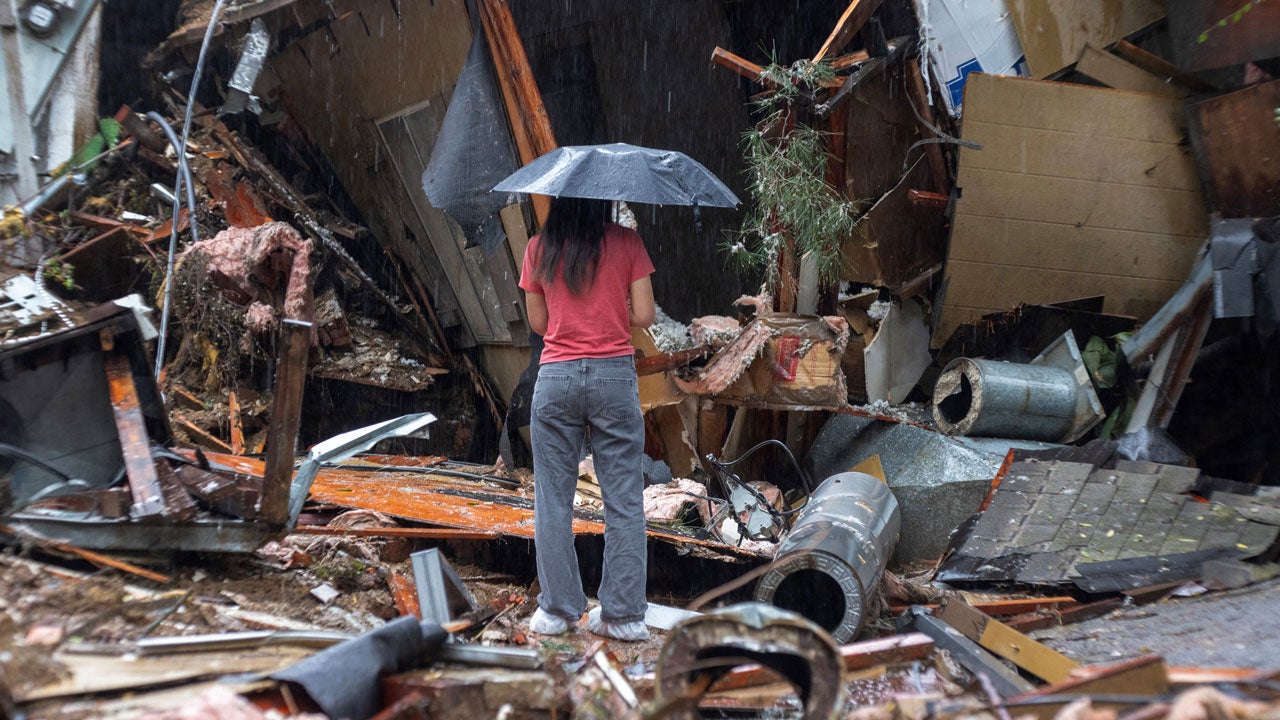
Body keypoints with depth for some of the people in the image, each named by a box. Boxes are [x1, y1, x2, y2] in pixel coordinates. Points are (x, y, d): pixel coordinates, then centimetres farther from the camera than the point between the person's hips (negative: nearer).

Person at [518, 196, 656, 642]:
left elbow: (538, 323, 8)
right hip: (614, 374, -1)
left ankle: (557, 610, 14)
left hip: (556, 376, 1)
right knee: (623, 499, 6)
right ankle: (623, 614, 9)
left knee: (554, 500, 9)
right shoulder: (626, 243, -1)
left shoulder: (539, 249, 3)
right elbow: (644, 316, -2)